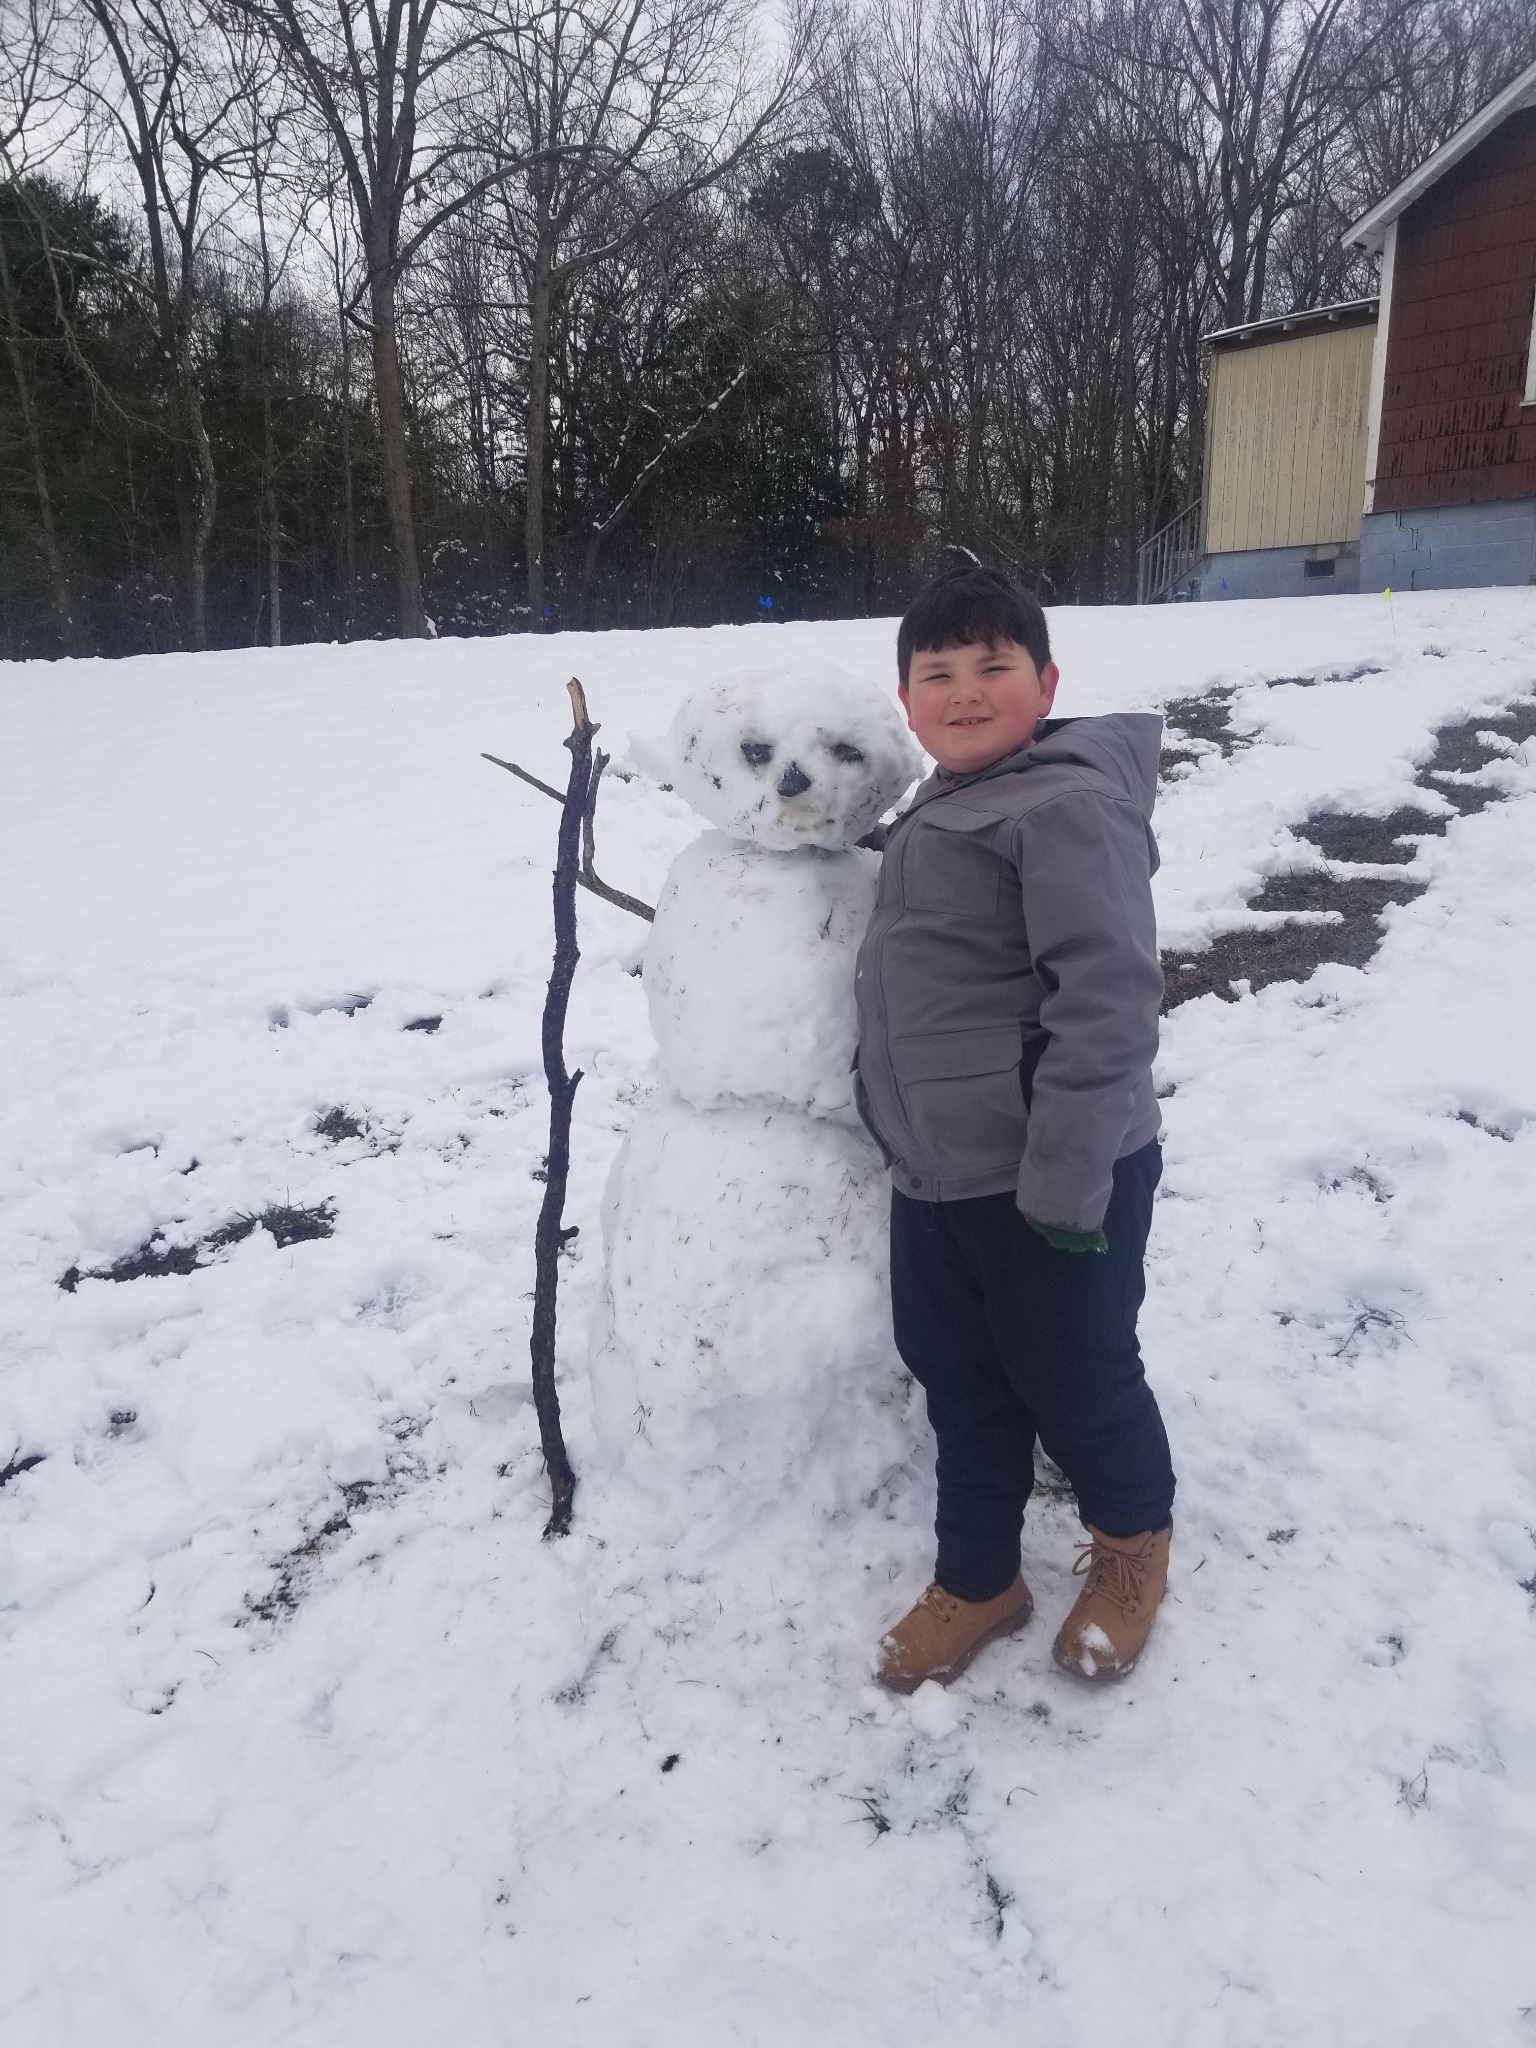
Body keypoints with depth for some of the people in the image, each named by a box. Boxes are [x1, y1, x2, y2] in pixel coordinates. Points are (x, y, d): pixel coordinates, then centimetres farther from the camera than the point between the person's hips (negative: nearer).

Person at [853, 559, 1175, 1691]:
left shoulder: (1069, 803, -18)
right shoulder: (935, 815, 12)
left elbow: (1108, 1000, -24)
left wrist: (1064, 1181, -24)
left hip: (1052, 1181, -8)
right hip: (935, 1174, 8)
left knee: (1074, 1378, 12)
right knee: (958, 1381, 19)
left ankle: (1133, 1541, 42)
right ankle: (978, 1579, 39)